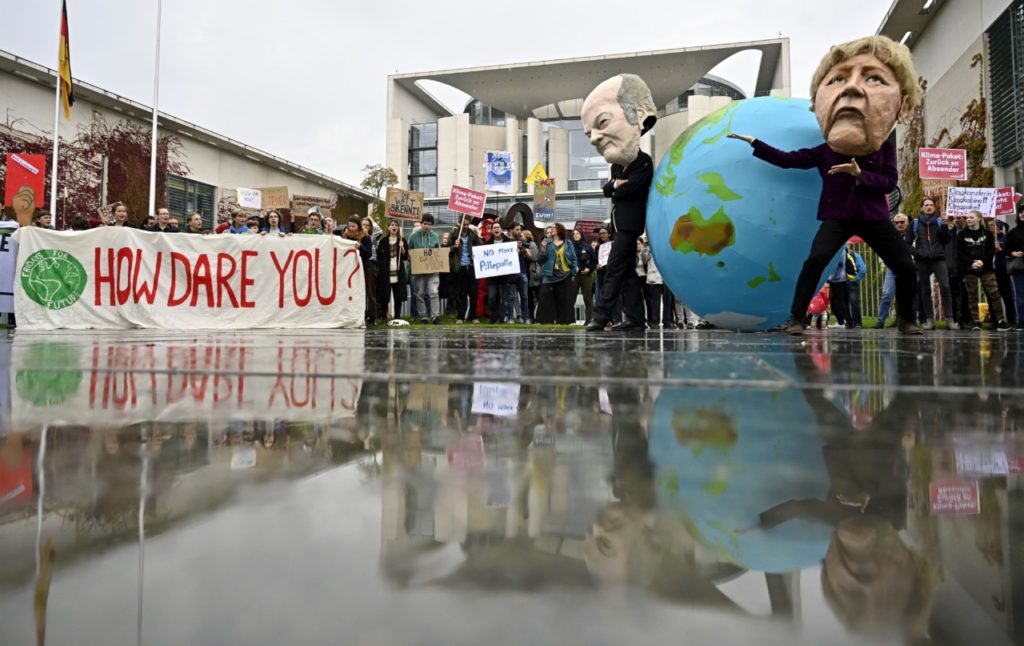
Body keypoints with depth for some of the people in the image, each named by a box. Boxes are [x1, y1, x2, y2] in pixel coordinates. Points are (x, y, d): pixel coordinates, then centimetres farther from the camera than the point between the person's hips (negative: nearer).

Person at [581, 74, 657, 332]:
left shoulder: (644, 163, -12)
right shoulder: (617, 166, 15)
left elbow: (628, 189, -21)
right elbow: (607, 189, 7)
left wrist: (617, 186, -3)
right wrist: (617, 184, -11)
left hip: (629, 224, -8)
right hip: (620, 223, 8)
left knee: (614, 269, -10)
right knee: (627, 271, 7)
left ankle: (601, 316, -9)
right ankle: (635, 318, 10)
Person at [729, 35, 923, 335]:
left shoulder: (885, 146, 0)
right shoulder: (822, 152, -2)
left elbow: (889, 182, -7)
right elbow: (786, 159, 2)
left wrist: (860, 173, -24)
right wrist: (754, 142, -1)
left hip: (873, 216, 2)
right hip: (838, 216, -2)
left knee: (906, 267, -2)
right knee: (816, 259, -25)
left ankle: (906, 320, 20)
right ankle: (795, 318, -19)